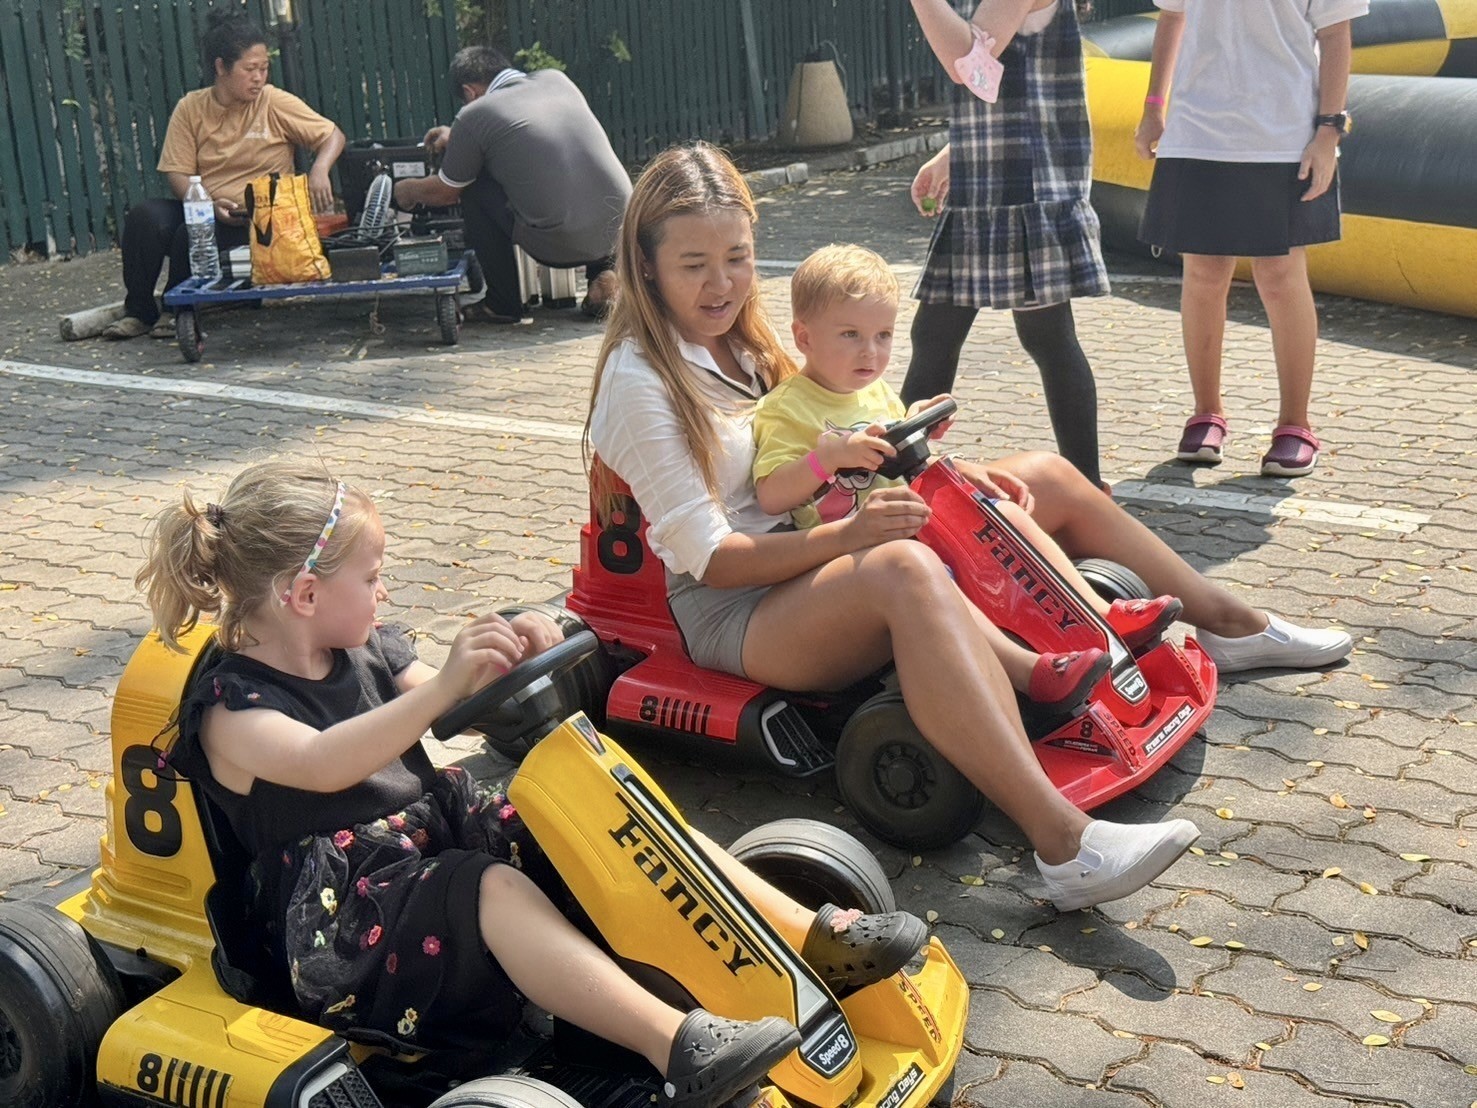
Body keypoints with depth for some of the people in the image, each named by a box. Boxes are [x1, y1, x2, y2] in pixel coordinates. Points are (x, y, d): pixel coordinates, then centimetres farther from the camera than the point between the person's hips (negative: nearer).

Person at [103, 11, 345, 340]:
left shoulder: (276, 104, -2)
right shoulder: (191, 108, 2)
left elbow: (333, 136, 0)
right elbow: (178, 173, -2)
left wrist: (319, 170, -21)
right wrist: (210, 205, -21)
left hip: (257, 222, -3)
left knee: (194, 234, -29)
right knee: (144, 217, -23)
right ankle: (139, 311, -8)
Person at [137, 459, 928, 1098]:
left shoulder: (363, 652, 11)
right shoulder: (229, 710, -13)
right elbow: (320, 765, -34)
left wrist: (512, 659, -11)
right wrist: (445, 685, -45)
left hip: (444, 838, 8)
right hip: (342, 920, -7)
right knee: (497, 890, -36)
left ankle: (812, 938, -14)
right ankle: (676, 1045, -50)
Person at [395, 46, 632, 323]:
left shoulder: (473, 116, -1)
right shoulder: (556, 78, 14)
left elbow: (445, 193, 14)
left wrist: (409, 190, 36)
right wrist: (458, 138, 45)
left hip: (557, 245, -6)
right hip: (619, 225, 6)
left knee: (474, 188, 14)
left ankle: (503, 304, 17)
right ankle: (600, 271, 18)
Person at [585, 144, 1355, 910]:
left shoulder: (735, 335, 12)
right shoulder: (638, 379, -13)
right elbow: (709, 556, -18)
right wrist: (845, 536, -30)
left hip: (819, 555, 9)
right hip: (734, 611, -9)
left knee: (1046, 478, 6)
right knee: (906, 568, -41)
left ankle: (1229, 625, 19)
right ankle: (1063, 844, -54)